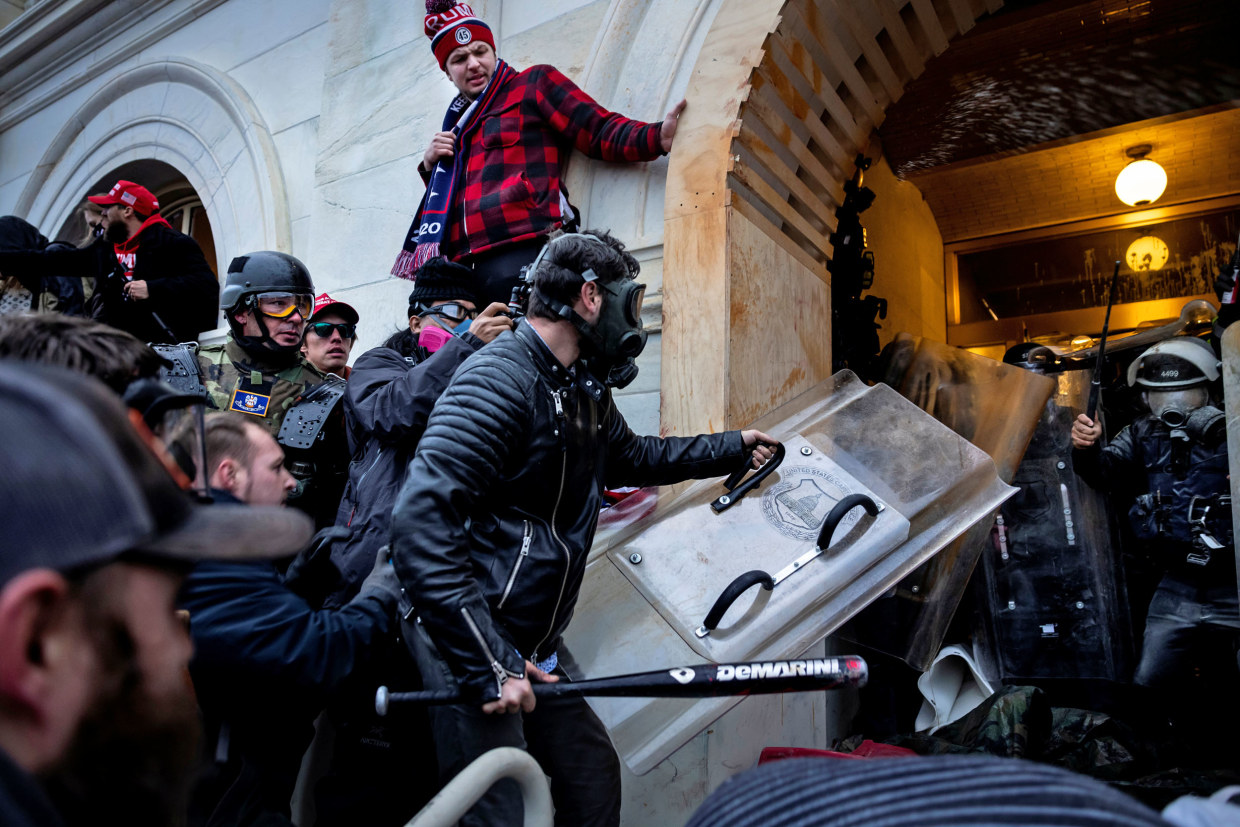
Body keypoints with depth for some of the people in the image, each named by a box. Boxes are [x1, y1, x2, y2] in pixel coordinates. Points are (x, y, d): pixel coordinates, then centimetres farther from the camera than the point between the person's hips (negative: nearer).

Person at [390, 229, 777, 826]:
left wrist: (734, 447, 37)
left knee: (593, 772, 18)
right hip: (468, 644, -9)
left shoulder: (583, 391, 10)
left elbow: (632, 456, 31)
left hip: (529, 648, 10)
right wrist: (487, 665, -27)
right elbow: (420, 524, -27)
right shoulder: (498, 380, -21)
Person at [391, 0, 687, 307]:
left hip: (522, 252, -6)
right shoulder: (458, 121, 29)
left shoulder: (533, 84, 13)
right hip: (465, 264, 6)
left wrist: (658, 137, -16)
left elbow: (600, 131, 1)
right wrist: (430, 165, 14)